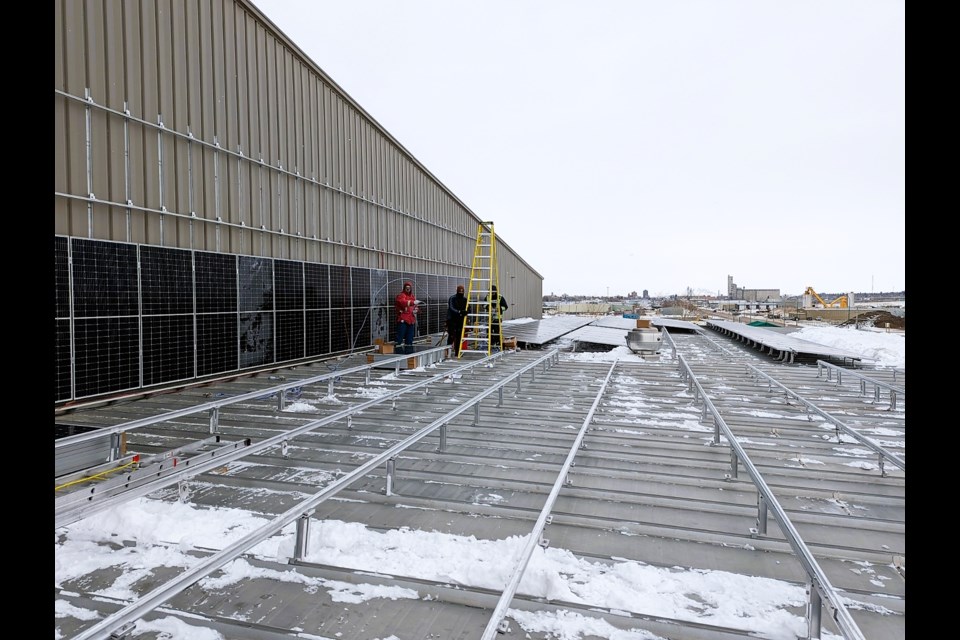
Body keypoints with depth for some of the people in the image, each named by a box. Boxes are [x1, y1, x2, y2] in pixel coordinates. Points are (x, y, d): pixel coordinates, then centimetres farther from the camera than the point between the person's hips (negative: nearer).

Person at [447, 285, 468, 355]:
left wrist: (465, 312, -12)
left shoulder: (465, 299, 8)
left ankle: (457, 352, 9)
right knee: (451, 336, -8)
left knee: (459, 336, 3)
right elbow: (451, 308, -19)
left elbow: (467, 309, 9)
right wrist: (459, 312, -34)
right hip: (452, 320, -4)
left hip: (460, 320, 4)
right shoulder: (452, 298, -7)